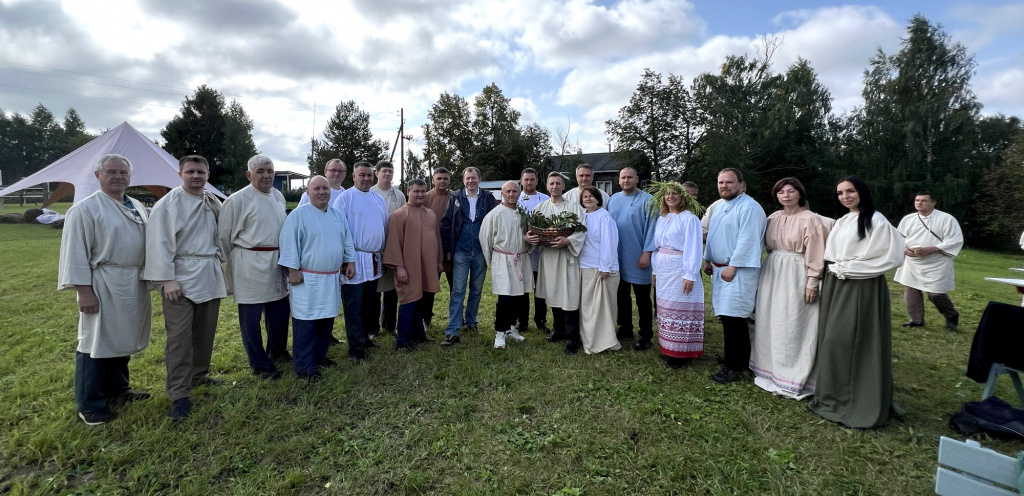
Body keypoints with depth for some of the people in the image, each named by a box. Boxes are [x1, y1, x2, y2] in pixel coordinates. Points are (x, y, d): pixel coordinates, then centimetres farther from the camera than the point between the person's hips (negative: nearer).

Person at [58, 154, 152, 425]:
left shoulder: (138, 207, 11)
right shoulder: (85, 209, -9)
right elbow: (76, 252, -12)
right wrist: (84, 291, -16)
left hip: (135, 285, 7)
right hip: (104, 287, -7)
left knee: (122, 339, 18)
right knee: (97, 342, 3)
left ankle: (117, 390, 34)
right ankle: (90, 405, 17)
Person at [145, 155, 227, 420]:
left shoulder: (214, 203, 9)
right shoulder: (168, 204, -6)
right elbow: (160, 244, -10)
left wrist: (219, 262, 12)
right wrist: (167, 279, -14)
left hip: (210, 275, 5)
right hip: (181, 276, -5)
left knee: (205, 331, 15)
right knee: (179, 336, -5)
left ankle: (199, 374, 32)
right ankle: (179, 394, 2)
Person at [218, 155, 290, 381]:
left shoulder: (278, 196, 9)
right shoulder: (238, 200, -11)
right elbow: (223, 235, -5)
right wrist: (235, 260, 3)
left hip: (277, 262, 7)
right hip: (250, 265, -6)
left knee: (279, 312, 17)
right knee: (251, 316, 4)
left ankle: (277, 351, 37)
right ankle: (260, 364, 18)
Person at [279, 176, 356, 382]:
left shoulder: (338, 216, 11)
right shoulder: (298, 215, -9)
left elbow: (347, 241, 18)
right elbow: (289, 243, -12)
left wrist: (350, 262, 12)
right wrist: (293, 270, -16)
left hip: (332, 278, 7)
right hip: (307, 279, -6)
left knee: (326, 320, 16)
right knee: (306, 324, -2)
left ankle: (319, 355, 32)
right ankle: (304, 367, 7)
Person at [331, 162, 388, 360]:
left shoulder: (378, 199, 12)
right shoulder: (345, 198, -8)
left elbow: (385, 226, 17)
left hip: (375, 259, 7)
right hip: (355, 258, -6)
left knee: (370, 304, 16)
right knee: (354, 305, 2)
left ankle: (365, 336, 30)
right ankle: (356, 346, 10)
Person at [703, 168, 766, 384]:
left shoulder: (749, 208, -14)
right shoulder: (719, 206, 15)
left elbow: (747, 241, -20)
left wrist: (732, 267, -20)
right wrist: (707, 260, 20)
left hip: (739, 271, -9)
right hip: (720, 269, 9)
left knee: (733, 318, -7)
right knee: (729, 317, 13)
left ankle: (734, 367, 3)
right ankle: (739, 359, 26)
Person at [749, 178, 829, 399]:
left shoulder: (810, 219, -9)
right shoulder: (773, 218, 8)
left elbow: (816, 254, -10)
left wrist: (812, 282, -14)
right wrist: (767, 272, 12)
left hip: (796, 276, -6)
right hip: (772, 274, 6)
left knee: (793, 326, -1)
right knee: (771, 324, 11)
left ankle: (795, 378, 11)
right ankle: (771, 370, 25)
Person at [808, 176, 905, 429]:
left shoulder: (877, 221, -8)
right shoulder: (841, 222, 15)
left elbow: (891, 257, -14)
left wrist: (846, 268, -13)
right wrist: (835, 269, 6)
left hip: (862, 289, -7)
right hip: (836, 288, 8)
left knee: (857, 344, -4)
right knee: (834, 342, 9)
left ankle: (861, 405, 7)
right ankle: (835, 397, 19)